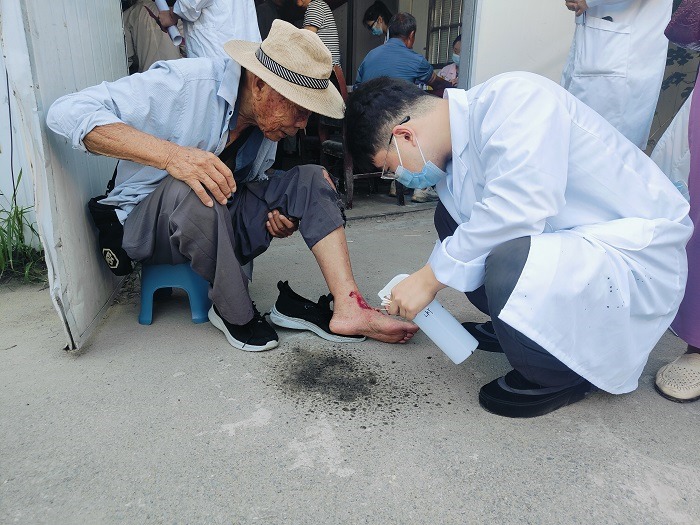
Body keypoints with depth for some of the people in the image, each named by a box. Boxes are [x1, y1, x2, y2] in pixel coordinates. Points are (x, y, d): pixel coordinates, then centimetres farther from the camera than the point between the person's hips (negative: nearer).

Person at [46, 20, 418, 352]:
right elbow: (67, 112, -27)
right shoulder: (184, 84, -22)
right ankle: (233, 310, -16)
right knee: (193, 191, -40)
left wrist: (280, 212, -8)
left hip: (222, 223, 6)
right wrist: (170, 154, -41)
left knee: (311, 179, -11)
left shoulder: (268, 119, -1)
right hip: (148, 222, -6)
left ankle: (348, 308, -22)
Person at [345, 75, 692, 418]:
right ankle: (515, 329, 15)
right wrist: (407, 303, 11)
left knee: (510, 267, -35)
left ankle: (564, 378, -4)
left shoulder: (512, 96, -20)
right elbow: (484, 228, 13)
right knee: (452, 217, 7)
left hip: (638, 254, -8)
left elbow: (516, 211, -32)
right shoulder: (459, 143, 5)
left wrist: (431, 278, -21)